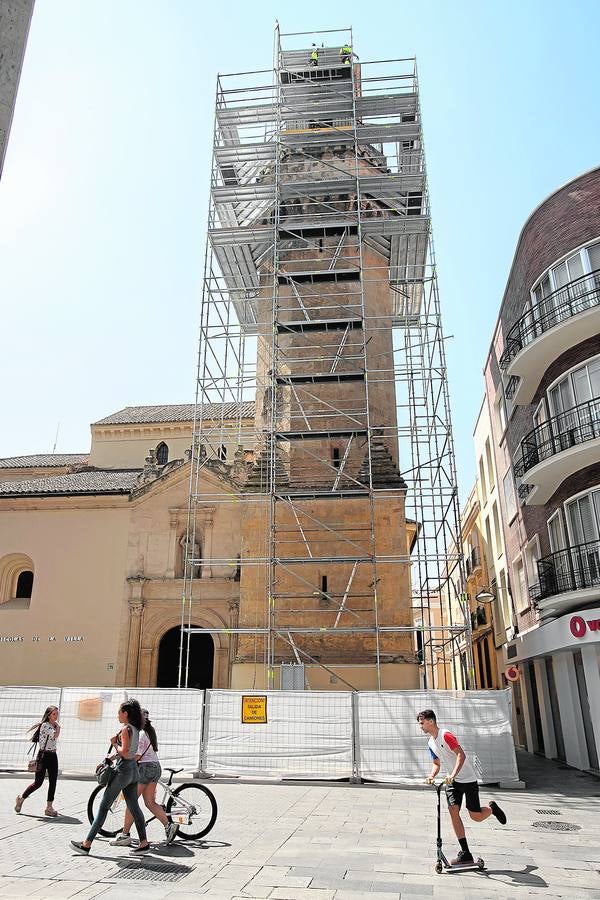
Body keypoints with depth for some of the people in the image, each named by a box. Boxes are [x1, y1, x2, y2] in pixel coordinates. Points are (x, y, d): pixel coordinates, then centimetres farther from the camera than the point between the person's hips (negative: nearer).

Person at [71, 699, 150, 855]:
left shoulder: (125, 729, -16)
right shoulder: (135, 729, 11)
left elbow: (124, 753, -24)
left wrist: (114, 743, -10)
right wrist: (109, 759, 18)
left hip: (123, 770, -9)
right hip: (133, 770, 9)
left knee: (104, 807, 1)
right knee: (134, 807, 11)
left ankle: (87, 844, 10)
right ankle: (144, 843, 10)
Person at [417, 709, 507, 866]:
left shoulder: (445, 735, -19)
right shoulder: (431, 743, 9)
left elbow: (461, 755, -26)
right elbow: (437, 763, 17)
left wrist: (453, 775, -35)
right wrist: (432, 776, -3)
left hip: (468, 779, -7)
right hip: (452, 782, 7)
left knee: (476, 816, -4)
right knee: (453, 811, -9)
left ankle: (492, 808, 29)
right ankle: (465, 853, -2)